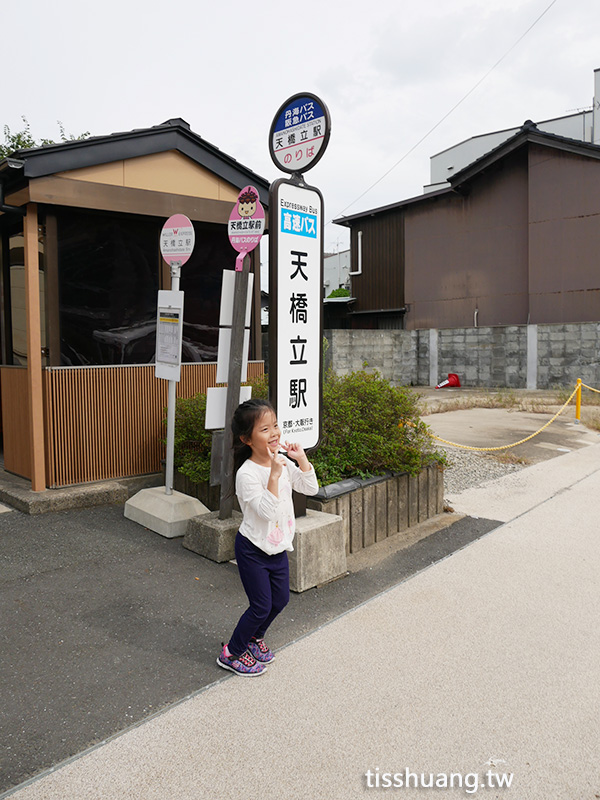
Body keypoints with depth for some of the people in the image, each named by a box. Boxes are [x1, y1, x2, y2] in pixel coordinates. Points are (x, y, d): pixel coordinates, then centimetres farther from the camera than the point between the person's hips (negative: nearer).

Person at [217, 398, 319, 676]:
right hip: (253, 549, -7)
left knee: (280, 599, 18)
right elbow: (267, 511, -31)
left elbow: (311, 488, 1)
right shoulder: (247, 474, -25)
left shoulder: (282, 462, -3)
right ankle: (232, 653, 23)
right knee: (261, 606, 1)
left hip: (278, 547, 7)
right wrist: (273, 476, -38)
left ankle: (255, 638, 43)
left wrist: (301, 459, -11)